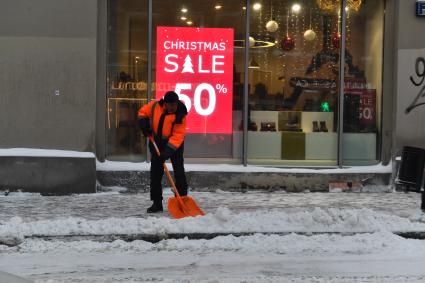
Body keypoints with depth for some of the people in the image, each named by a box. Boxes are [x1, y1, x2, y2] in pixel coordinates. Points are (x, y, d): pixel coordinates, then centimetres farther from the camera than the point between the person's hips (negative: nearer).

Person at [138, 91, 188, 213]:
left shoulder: (180, 114, -23)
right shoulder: (154, 106, -15)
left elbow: (178, 135, -27)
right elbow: (142, 112, 5)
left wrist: (169, 150, -36)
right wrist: (144, 122, -15)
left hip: (175, 144, -3)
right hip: (157, 142, 3)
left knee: (179, 172, -6)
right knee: (155, 173, 4)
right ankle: (157, 203, 12)